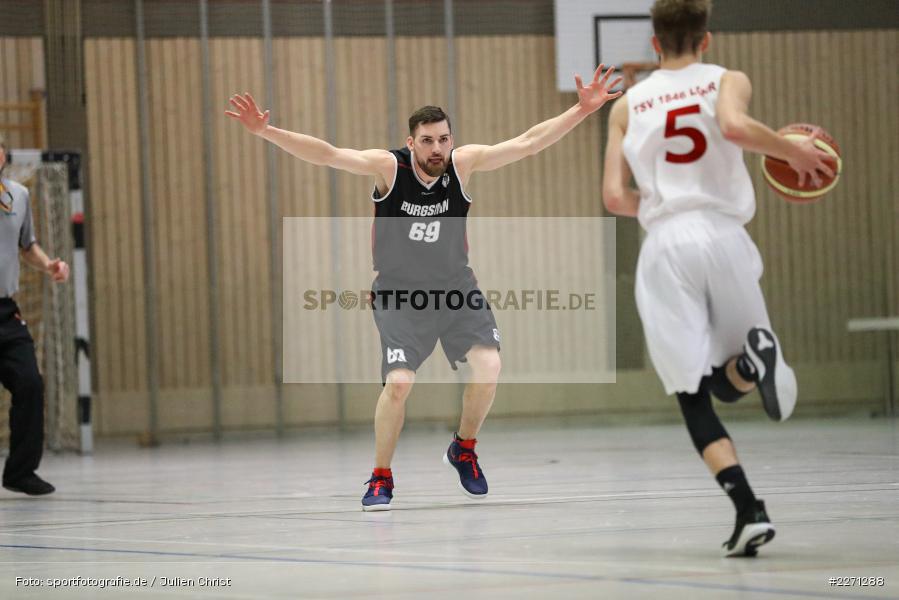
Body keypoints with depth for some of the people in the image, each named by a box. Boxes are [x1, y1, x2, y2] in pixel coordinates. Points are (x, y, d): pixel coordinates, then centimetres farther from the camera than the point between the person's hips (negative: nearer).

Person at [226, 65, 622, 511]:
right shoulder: (388, 167, -17)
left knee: (488, 364, -16)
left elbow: (527, 143, -10)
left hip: (455, 286, 3)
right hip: (399, 291, -3)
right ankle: (381, 478, 2)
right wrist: (266, 132, -37)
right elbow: (327, 155, -26)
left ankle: (464, 450, 12)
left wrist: (582, 110, -17)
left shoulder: (463, 163, -10)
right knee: (398, 382, -18)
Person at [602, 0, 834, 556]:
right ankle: (757, 358, -21)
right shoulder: (728, 81, 9)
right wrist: (795, 151, 0)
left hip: (664, 245, 0)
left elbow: (615, 197, 8)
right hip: (722, 235, 0)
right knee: (729, 379, 17)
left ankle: (749, 510, -16)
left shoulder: (628, 104, 15)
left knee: (693, 395, 3)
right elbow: (735, 127, -15)